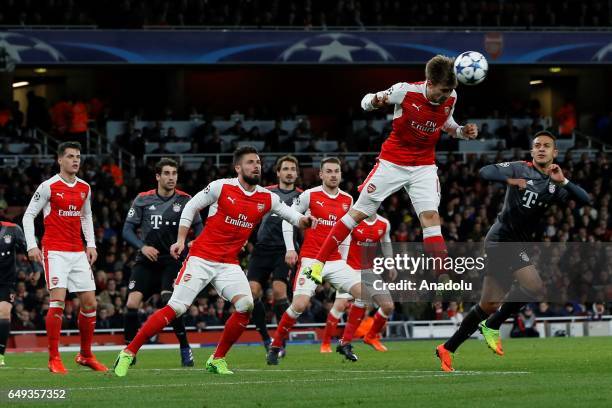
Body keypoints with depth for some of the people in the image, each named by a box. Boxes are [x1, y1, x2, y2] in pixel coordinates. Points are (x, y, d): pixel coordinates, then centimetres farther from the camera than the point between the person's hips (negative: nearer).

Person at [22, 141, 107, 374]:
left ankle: (86, 355, 19)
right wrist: (32, 246, -11)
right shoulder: (49, 186, -6)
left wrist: (91, 244, 13)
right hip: (54, 252, -6)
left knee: (90, 303, 5)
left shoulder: (84, 188, 11)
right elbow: (28, 215, -3)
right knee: (57, 300, -17)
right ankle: (54, 359, -12)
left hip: (78, 253, 6)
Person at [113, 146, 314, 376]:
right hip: (201, 258, -4)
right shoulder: (221, 187, -7)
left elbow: (289, 213, 10)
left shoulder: (267, 199, 4)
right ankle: (128, 353, -3)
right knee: (176, 308, -12)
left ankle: (217, 360, 0)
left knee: (246, 306, -17)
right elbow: (191, 208, 1)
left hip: (229, 264, 4)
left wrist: (302, 221, -13)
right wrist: (181, 240, -4)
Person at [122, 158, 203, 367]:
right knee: (131, 304, -13)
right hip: (146, 262, 2)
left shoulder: (185, 200, 0)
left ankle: (185, 348, -3)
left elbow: (198, 227, 4)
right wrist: (142, 246, -14)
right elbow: (128, 229, 3)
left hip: (172, 261, -2)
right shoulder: (142, 200, 2)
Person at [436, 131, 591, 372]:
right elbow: (485, 172, -13)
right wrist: (509, 180, -30)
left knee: (489, 305, 8)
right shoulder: (521, 169, -2)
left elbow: (585, 200, 2)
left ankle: (448, 349, 17)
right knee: (535, 287, -21)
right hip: (503, 238, -7)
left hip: (517, 245, 7)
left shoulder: (555, 186, 14)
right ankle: (492, 326, -4)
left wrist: (562, 181, -12)